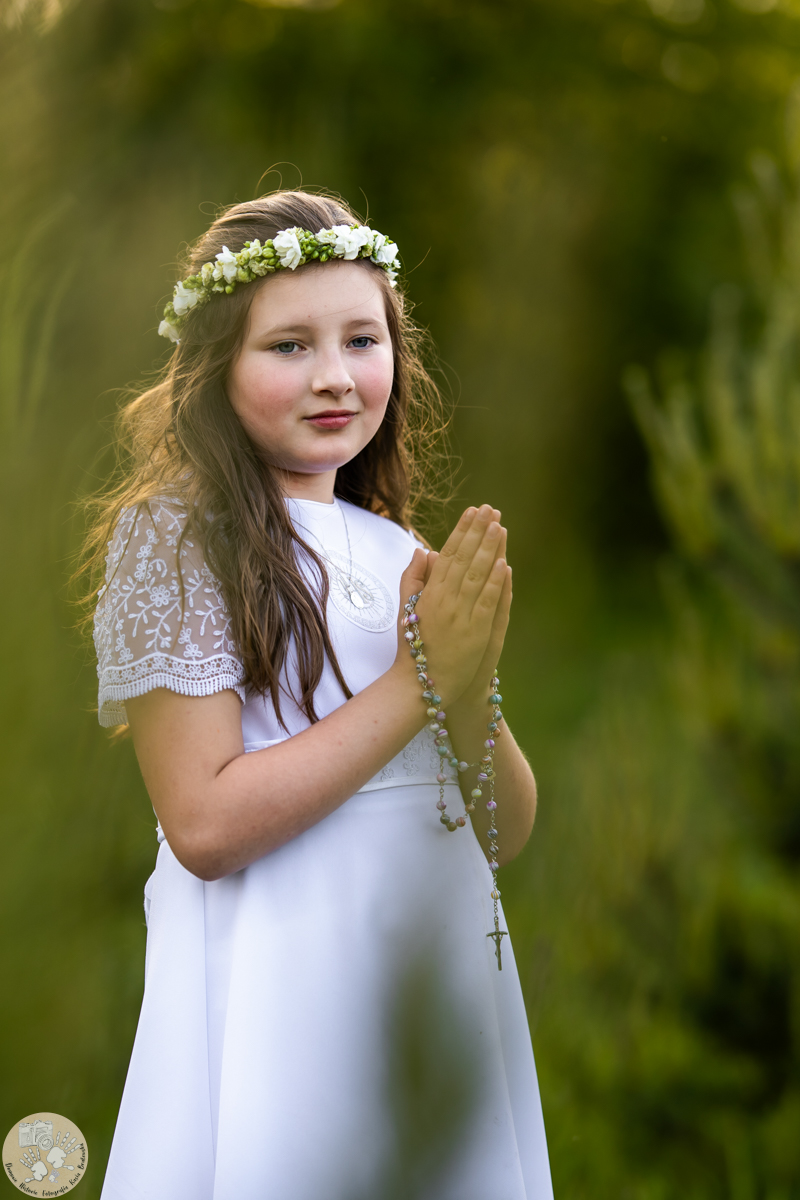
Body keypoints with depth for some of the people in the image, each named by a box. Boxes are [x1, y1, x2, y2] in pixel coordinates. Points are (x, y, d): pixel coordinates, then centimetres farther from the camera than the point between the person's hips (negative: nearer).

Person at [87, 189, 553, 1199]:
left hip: (446, 958, 6)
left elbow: (507, 830, 6)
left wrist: (472, 685, -13)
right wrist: (418, 682, -17)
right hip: (284, 985, -6)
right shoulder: (175, 530, -8)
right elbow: (204, 826, -19)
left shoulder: (399, 554, 10)